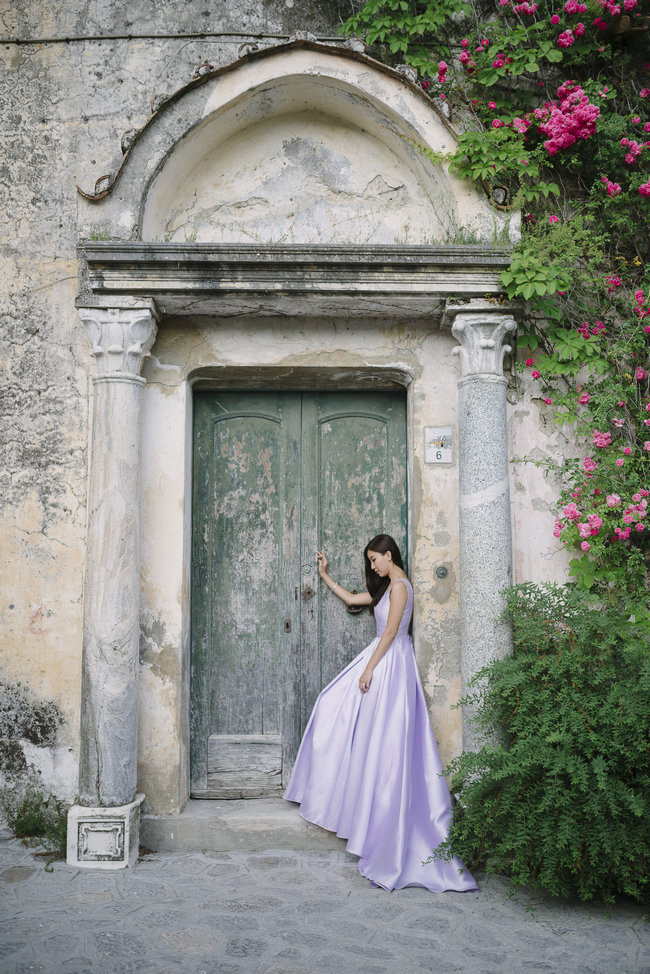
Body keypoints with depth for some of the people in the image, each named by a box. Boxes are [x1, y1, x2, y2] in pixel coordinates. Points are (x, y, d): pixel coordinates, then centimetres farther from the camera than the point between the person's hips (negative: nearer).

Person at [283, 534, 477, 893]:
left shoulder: (399, 585, -13)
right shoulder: (387, 587, 17)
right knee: (338, 705, 10)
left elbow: (391, 631, -18)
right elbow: (351, 599, 27)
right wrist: (325, 576, 28)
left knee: (383, 736, -6)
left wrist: (369, 669, -18)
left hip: (390, 662, -10)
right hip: (382, 658, 10)